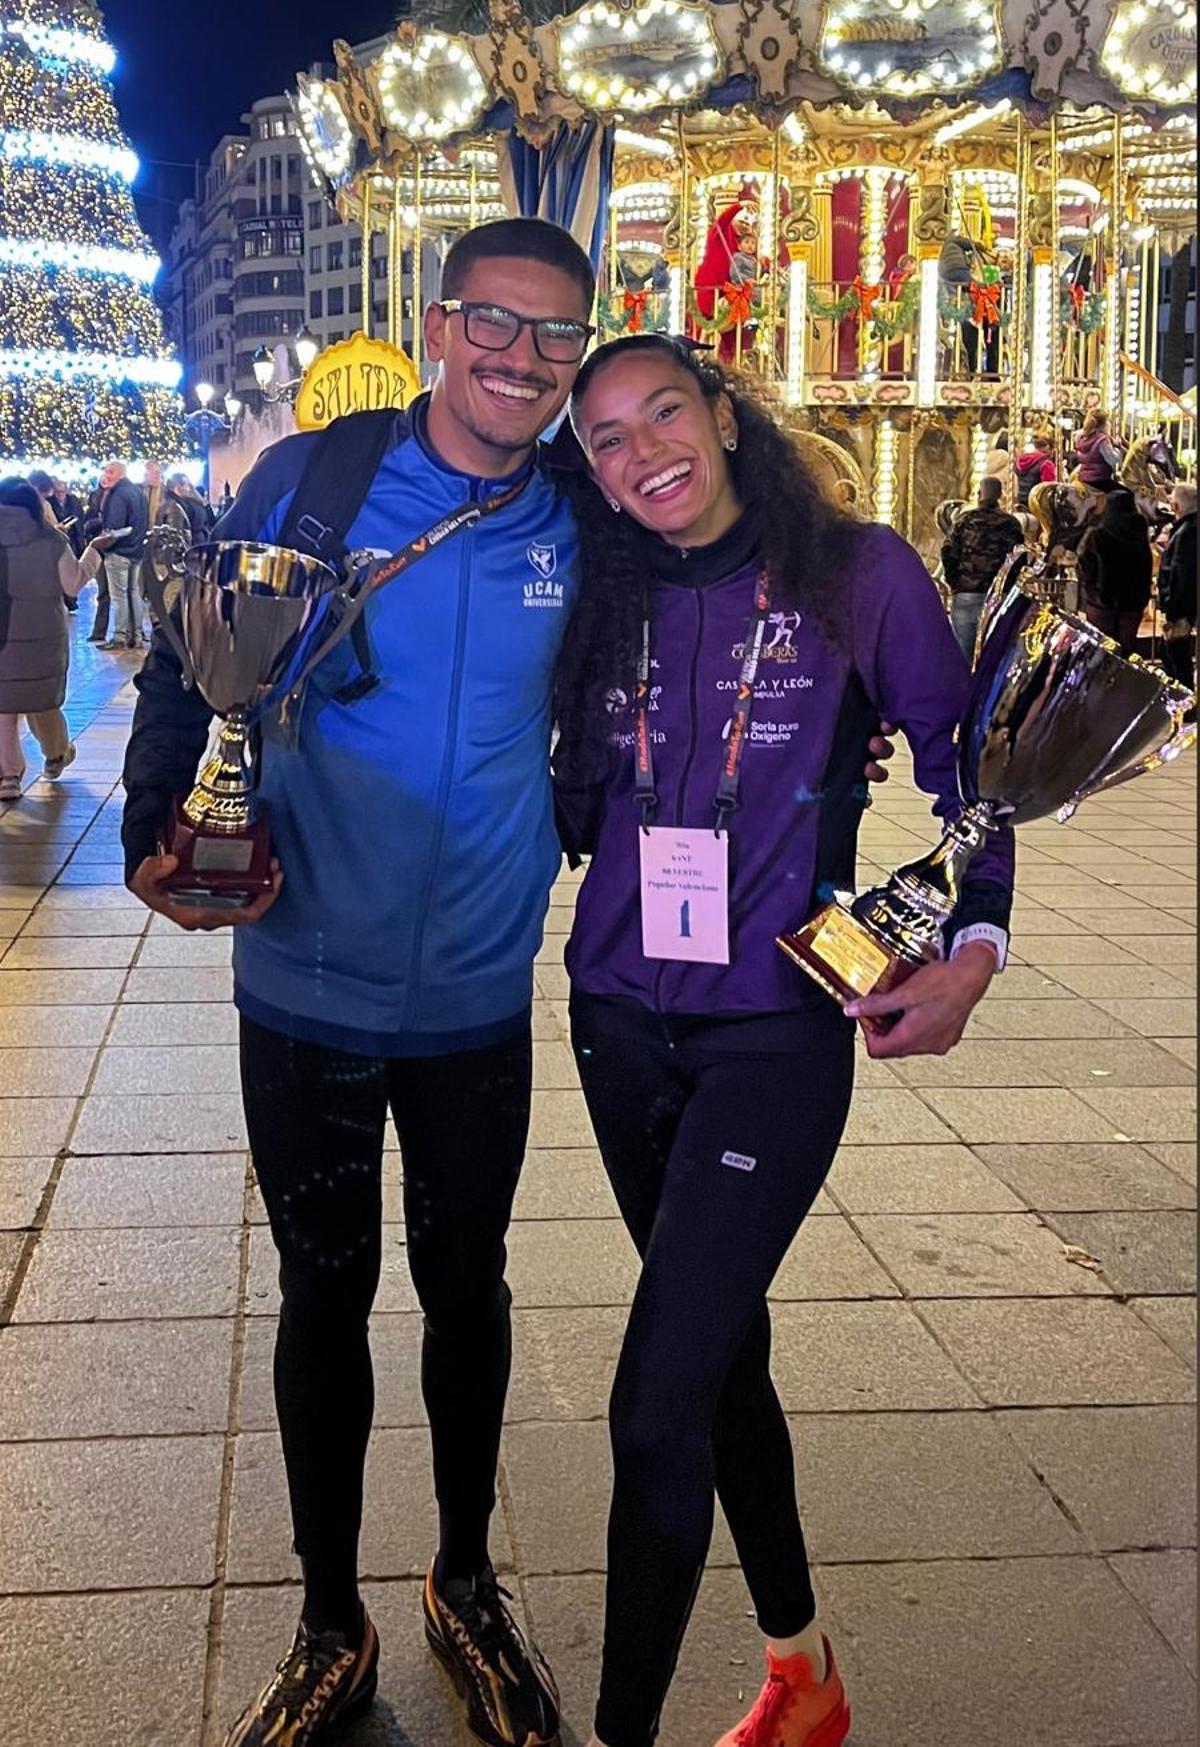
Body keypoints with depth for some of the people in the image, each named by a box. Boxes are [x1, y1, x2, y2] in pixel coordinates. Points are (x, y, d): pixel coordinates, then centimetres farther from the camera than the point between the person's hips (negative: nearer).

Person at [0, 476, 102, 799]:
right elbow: (73, 584, -2)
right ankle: (56, 755, 38)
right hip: (41, 637, 0)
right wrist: (93, 552, 11)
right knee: (42, 701, 19)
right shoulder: (50, 542, -8)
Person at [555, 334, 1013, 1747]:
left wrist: (971, 945, -13)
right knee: (722, 1346, 17)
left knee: (659, 1404, -11)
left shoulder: (859, 574, -6)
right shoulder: (608, 605, 6)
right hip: (621, 1024, 5)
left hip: (775, 1034, -5)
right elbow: (578, 804, 13)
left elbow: (959, 764, 0)